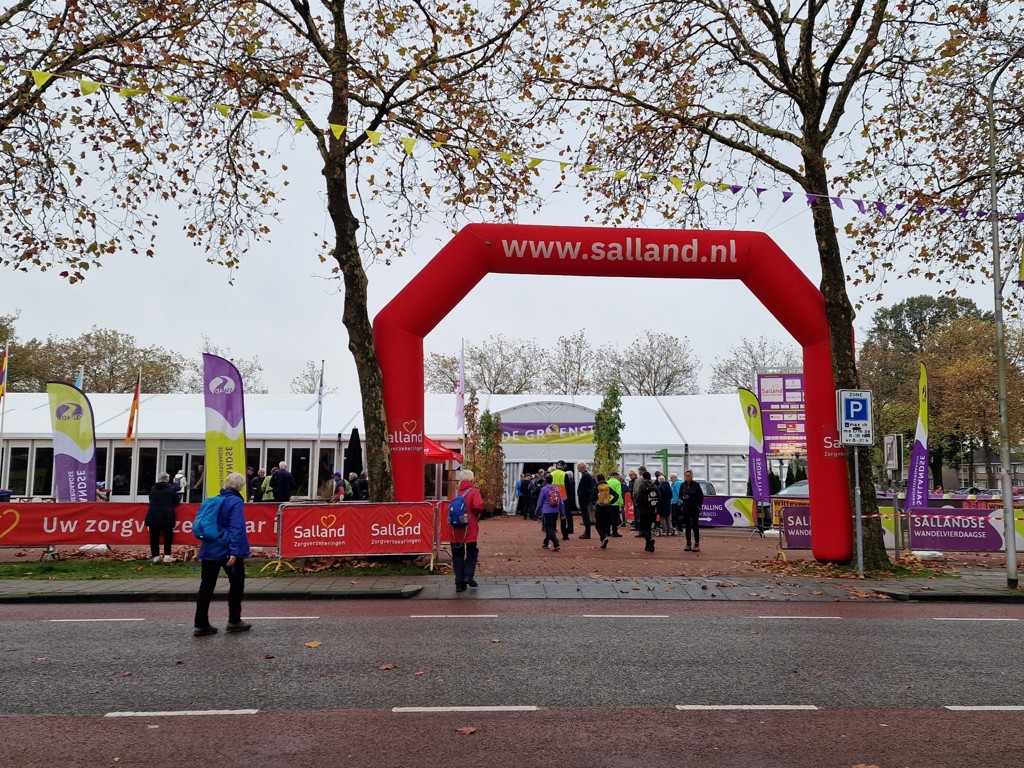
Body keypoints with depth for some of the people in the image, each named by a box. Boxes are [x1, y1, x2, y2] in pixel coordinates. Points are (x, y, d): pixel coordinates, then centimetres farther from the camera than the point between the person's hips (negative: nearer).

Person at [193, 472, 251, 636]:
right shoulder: (236, 502, -12)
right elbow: (236, 528, -21)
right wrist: (234, 552, -25)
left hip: (210, 549, 6)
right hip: (228, 550, -6)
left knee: (206, 586, 7)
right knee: (237, 583, 10)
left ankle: (201, 624, 7)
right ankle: (234, 621, 15)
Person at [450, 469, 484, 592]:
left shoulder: (455, 493, 7)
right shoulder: (474, 492, -6)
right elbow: (478, 506, -21)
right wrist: (477, 515, -2)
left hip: (455, 530, 4)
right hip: (470, 529, -3)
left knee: (458, 555, 10)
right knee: (472, 552, 15)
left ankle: (459, 583, 9)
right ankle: (468, 575, -2)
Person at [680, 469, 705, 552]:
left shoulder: (696, 485, -3)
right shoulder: (683, 485, 7)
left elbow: (701, 496, 0)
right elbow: (680, 495, 12)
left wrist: (699, 505, -7)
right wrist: (683, 497, -9)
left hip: (695, 509, -4)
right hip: (686, 508, 4)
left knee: (695, 526, -4)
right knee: (687, 526, 6)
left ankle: (697, 544, 0)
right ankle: (688, 544, 13)